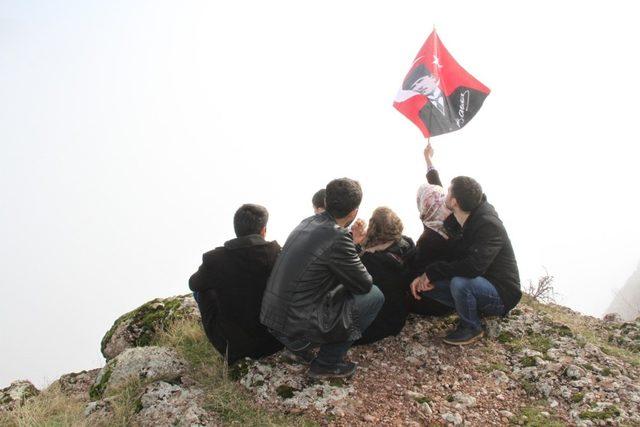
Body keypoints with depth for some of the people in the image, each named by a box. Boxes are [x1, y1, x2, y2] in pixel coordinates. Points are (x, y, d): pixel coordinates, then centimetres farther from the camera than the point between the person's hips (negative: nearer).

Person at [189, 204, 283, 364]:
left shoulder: (214, 259, -18)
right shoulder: (278, 253, -16)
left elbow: (194, 283, 4)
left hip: (234, 345, -2)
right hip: (274, 339, 2)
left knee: (201, 289, 17)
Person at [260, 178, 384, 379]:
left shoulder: (307, 223, 5)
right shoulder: (338, 238, -20)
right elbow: (364, 285, -7)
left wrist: (354, 242, 25)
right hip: (298, 327, -8)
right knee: (375, 296, 3)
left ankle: (302, 347, 21)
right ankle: (326, 363, 6)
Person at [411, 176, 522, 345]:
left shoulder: (489, 225, -27)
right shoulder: (454, 221, 1)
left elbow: (473, 267, -38)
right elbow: (445, 256, 5)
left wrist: (433, 271, -28)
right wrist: (424, 276, -13)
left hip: (501, 294, -8)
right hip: (477, 282, 8)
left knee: (460, 283, -36)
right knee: (426, 285, -6)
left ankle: (472, 328, -9)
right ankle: (472, 310, 5)